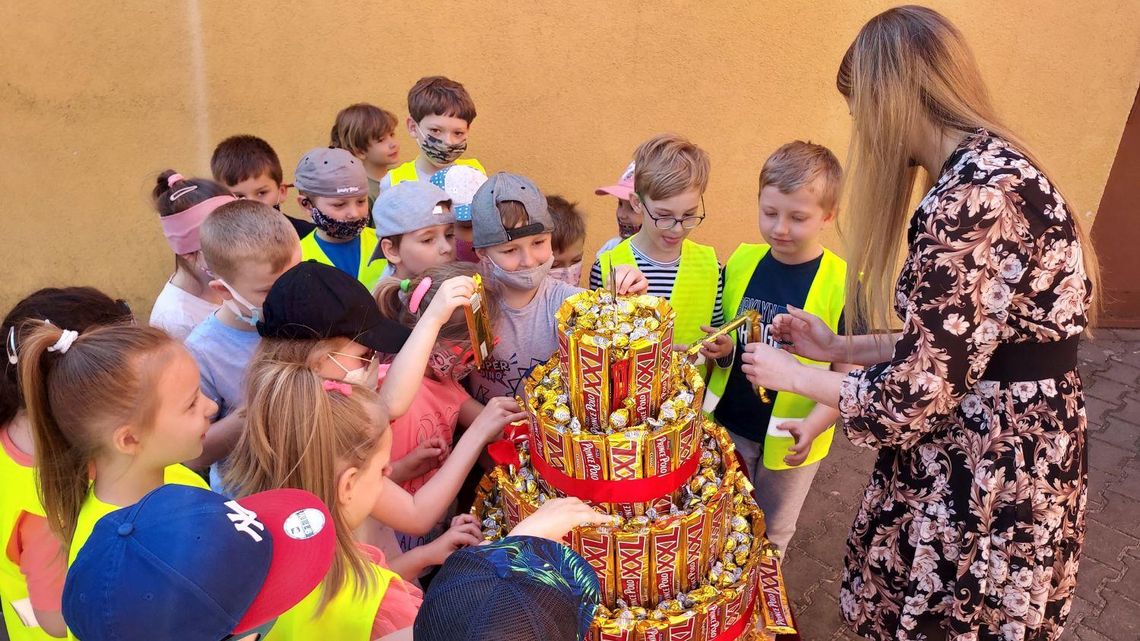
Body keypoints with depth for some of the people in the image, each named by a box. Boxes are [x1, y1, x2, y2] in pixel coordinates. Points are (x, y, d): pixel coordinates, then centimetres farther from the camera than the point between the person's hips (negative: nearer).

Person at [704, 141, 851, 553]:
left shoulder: (842, 284, -17)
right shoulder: (741, 261, -5)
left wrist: (813, 424, -29)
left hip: (791, 440, -3)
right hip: (727, 425, 3)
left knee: (773, 535, 21)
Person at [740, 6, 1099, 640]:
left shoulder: (977, 195, -26)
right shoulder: (989, 173, 7)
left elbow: (911, 397, -23)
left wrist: (794, 375, -8)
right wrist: (839, 346, 12)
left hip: (991, 490, -9)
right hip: (971, 464, 9)